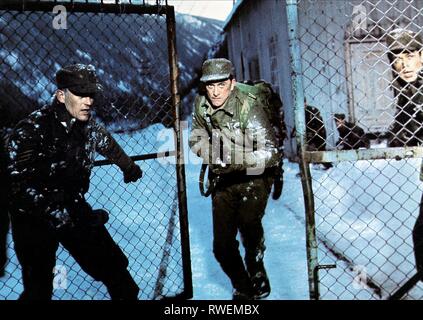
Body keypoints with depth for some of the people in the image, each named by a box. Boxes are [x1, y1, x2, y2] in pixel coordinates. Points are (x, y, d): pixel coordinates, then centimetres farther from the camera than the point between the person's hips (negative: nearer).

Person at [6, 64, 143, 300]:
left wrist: (128, 166, 34)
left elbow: (107, 143, 18)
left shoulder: (89, 127, -5)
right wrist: (55, 214, -34)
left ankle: (128, 295, 31)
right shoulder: (33, 128, -23)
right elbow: (17, 182, -30)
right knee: (38, 289, -2)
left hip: (73, 208, 5)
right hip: (33, 218, -5)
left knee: (113, 265, 7)